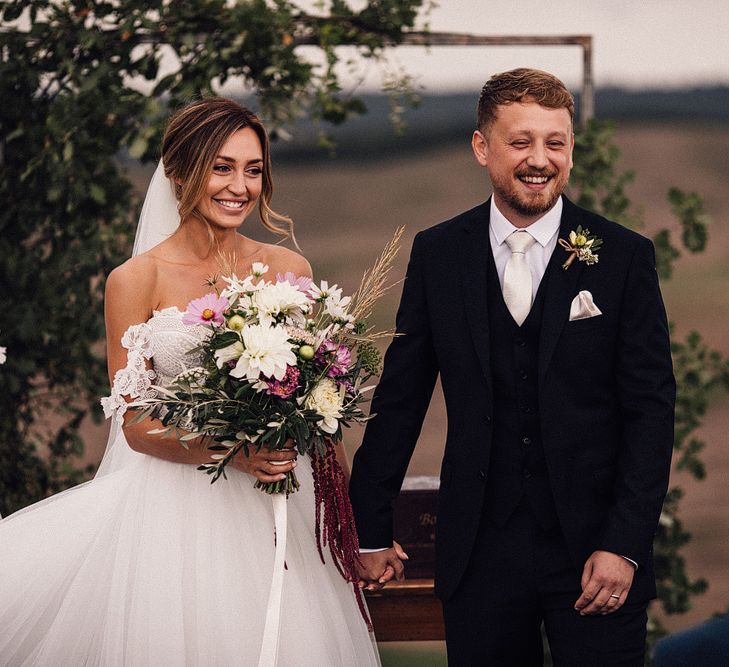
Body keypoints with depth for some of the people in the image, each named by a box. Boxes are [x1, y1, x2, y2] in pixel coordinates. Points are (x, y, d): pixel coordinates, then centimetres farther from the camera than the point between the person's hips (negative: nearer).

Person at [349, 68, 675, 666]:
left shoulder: (625, 256, -2)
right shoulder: (438, 255, 4)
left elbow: (651, 409, -3)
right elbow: (400, 397, 8)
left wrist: (624, 546, -11)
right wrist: (371, 530, 6)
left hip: (594, 546, -1)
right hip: (480, 552, 2)